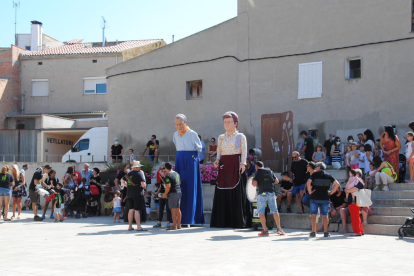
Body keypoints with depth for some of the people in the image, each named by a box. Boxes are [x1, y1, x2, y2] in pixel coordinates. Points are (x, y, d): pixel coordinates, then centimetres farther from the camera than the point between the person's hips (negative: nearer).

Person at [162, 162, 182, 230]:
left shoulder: (168, 175, -14)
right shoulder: (176, 173, 12)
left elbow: (168, 186, -20)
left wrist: (165, 194, -9)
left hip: (172, 193, -8)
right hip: (179, 192, 9)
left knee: (173, 209, -7)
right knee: (178, 209, 12)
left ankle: (174, 225, -9)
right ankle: (179, 225, 16)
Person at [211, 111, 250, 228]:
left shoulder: (240, 136, 7)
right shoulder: (221, 137, 19)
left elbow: (244, 151, -1)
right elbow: (219, 151, 17)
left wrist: (243, 163, -15)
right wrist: (217, 161, -1)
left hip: (236, 166, -4)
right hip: (224, 166, 4)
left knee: (237, 193, -7)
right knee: (222, 193, -1)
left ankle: (238, 221, -3)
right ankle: (223, 221, 4)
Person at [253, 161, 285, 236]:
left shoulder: (258, 172, 0)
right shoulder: (270, 171, 13)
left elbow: (254, 184, -8)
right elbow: (277, 181, 15)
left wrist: (253, 180, 13)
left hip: (262, 193, -4)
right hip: (271, 192, 4)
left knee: (261, 212, 1)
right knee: (274, 211, 9)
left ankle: (265, 231, -5)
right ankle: (279, 229, 11)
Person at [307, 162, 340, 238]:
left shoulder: (315, 174, -2)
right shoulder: (328, 175, 7)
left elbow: (308, 183, -17)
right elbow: (337, 184, 2)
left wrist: (310, 191, -7)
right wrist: (331, 192, 5)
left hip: (315, 197, -2)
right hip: (325, 198, 2)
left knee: (313, 214, 2)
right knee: (325, 215, 5)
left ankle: (313, 232, -2)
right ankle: (325, 232, 3)